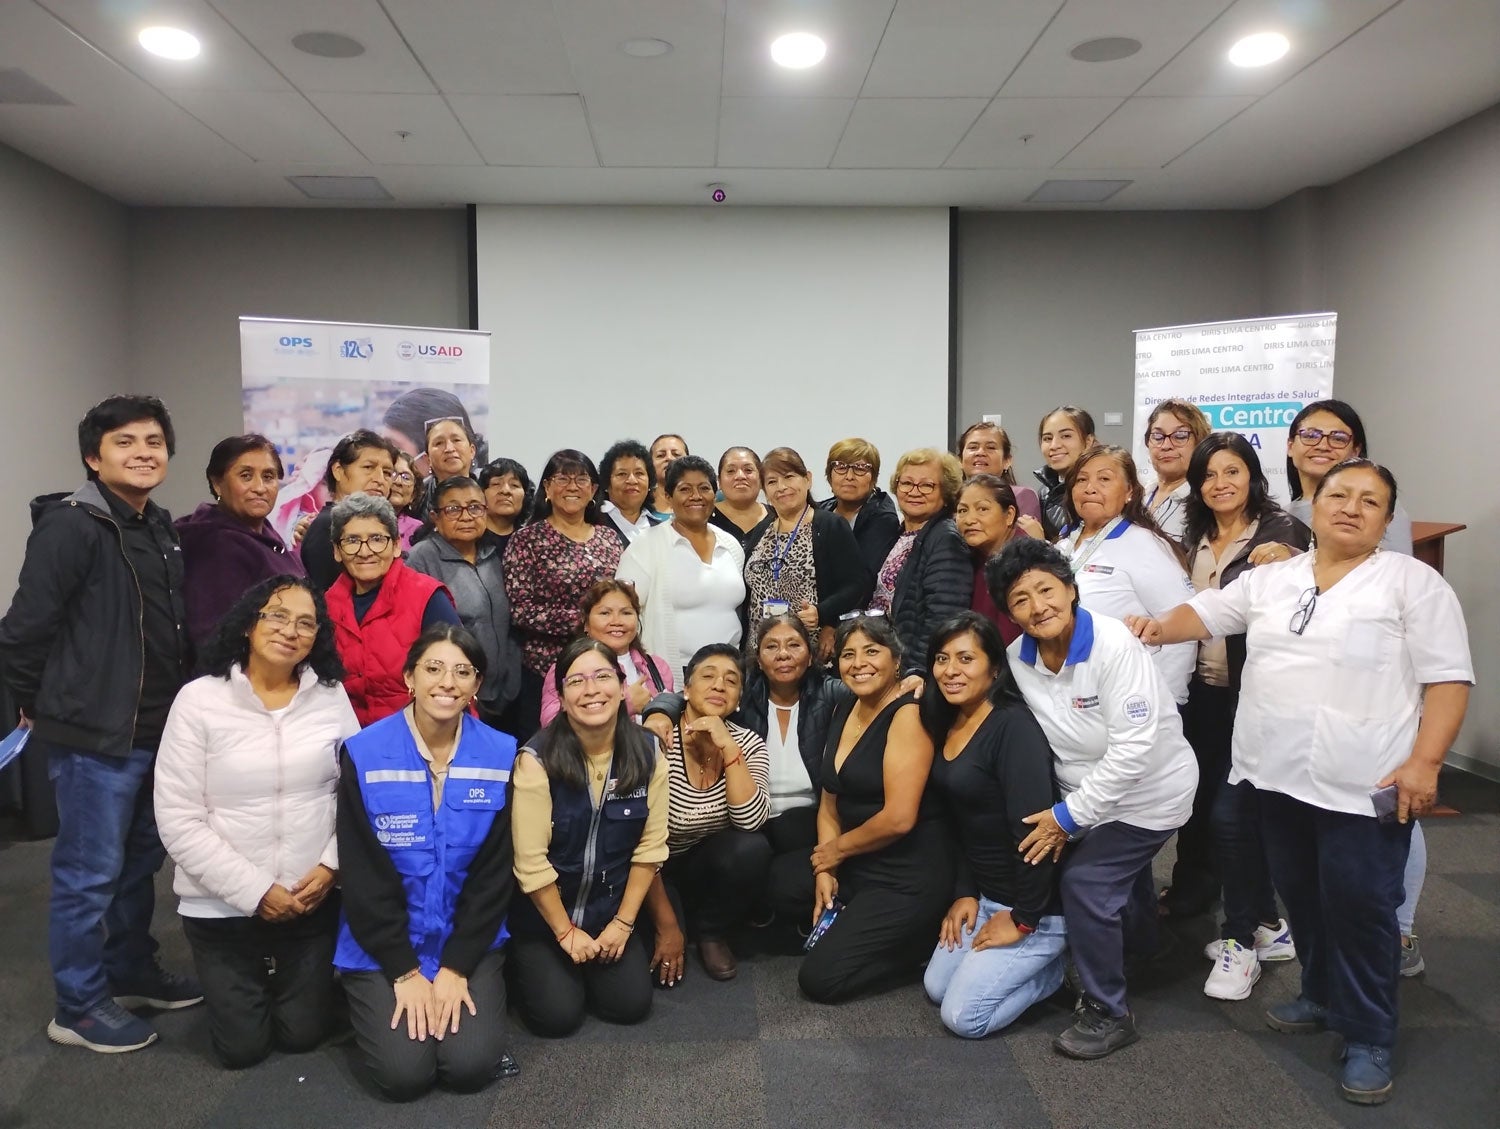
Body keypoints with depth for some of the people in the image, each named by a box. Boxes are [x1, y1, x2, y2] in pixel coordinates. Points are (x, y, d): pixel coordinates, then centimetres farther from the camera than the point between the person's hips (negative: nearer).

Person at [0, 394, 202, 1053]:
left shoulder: (162, 529, 10)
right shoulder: (71, 525, -15)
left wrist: (175, 705, 12)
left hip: (155, 730, 8)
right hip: (93, 735, -8)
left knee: (140, 860, 19)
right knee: (89, 872, 4)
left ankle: (131, 973, 36)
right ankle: (78, 1007, 19)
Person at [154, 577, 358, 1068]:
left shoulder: (331, 696, -4)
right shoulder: (199, 700, -12)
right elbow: (178, 822, -13)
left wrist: (331, 865, -12)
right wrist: (254, 891, -15)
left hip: (313, 899, 2)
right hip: (222, 905, -1)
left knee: (301, 1035, 11)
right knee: (242, 1047, 9)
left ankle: (292, 978, 42)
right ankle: (238, 985, 40)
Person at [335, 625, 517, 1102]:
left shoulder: (502, 756, -9)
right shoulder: (363, 755, -13)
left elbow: (494, 874, -6)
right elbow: (362, 875, -10)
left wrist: (456, 967, -11)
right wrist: (405, 971, -11)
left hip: (470, 941, 1)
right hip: (382, 945, -1)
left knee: (471, 1066, -13)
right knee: (405, 1073, -13)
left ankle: (467, 988, 18)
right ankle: (373, 999, 19)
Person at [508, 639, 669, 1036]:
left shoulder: (646, 752, -10)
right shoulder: (538, 758, -22)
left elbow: (650, 847, -4)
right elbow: (531, 861, -17)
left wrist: (623, 923, -6)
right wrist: (566, 932, -10)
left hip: (610, 910, 3)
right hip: (543, 914, -3)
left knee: (631, 1003, -8)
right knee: (558, 1014, -12)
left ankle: (588, 964, 23)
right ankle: (528, 965, 20)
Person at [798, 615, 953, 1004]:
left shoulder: (908, 714, -17)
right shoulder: (843, 713, 8)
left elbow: (899, 818, -23)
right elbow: (830, 805, 8)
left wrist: (837, 849, -9)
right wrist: (824, 871, -5)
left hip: (908, 879, -9)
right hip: (857, 867, 9)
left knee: (819, 978, -9)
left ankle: (922, 944, 5)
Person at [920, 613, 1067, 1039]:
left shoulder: (1013, 726, -24)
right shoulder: (948, 723, 3)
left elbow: (1034, 828, -27)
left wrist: (1023, 921, -20)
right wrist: (964, 892, 4)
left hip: (1036, 905, -9)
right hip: (984, 892, 9)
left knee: (963, 1016, -7)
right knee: (936, 987, 12)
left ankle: (1056, 965, 10)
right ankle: (1034, 961, 23)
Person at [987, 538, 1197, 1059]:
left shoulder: (1113, 645, -28)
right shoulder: (1018, 659, -11)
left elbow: (1134, 746, -29)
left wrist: (1069, 815, -26)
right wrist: (1060, 815, -11)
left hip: (1148, 790, -6)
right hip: (1088, 794, 6)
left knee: (1085, 880, -17)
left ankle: (1108, 1014, 1)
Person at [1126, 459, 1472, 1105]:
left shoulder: (1413, 583, -4)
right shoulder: (1271, 579, 10)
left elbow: (1448, 680, -8)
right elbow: (1207, 612, 10)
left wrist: (1423, 764, -16)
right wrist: (1161, 627, -11)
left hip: (1364, 784, -5)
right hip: (1280, 776, 5)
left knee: (1358, 905, 0)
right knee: (1301, 896, 17)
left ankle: (1369, 1037, 16)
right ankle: (1323, 998, 36)